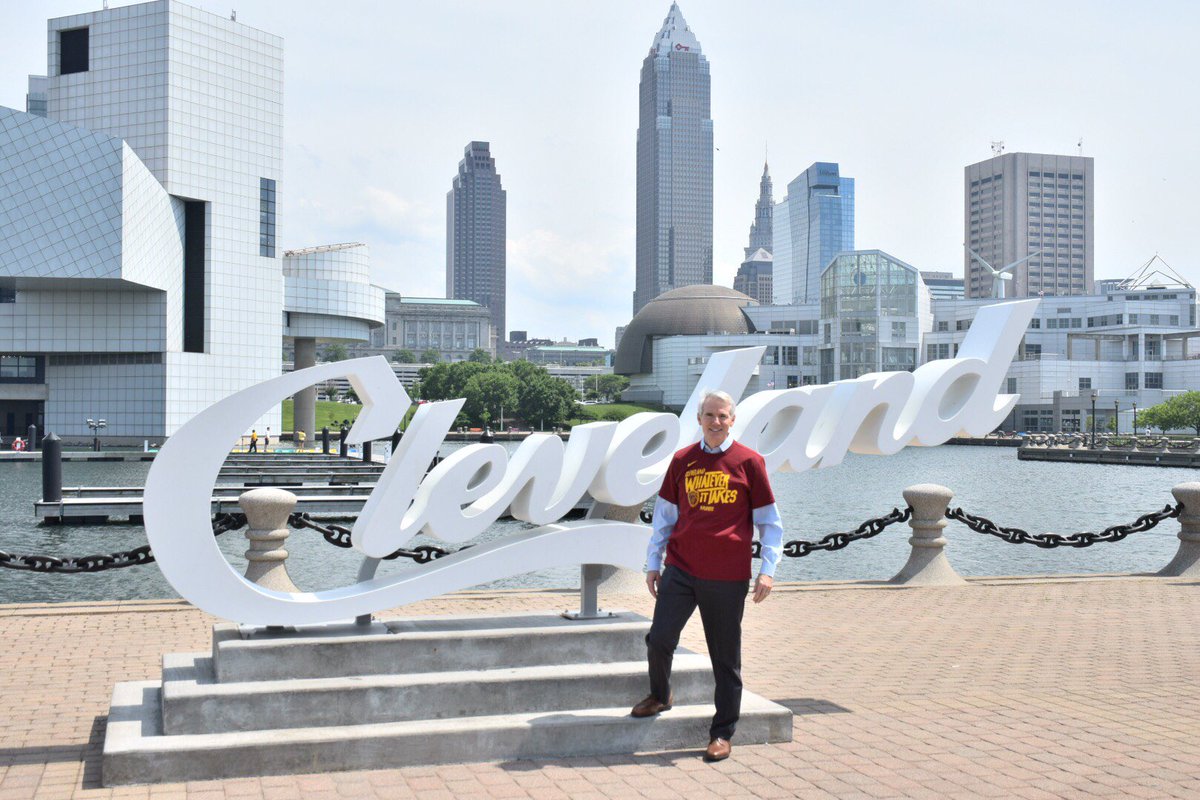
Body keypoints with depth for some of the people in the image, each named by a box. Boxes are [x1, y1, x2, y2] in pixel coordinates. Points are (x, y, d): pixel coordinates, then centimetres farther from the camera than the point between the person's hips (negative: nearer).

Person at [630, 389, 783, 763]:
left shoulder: (749, 462, 1)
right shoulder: (682, 461, 8)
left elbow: (769, 522, 5)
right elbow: (664, 515, 15)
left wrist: (767, 570, -3)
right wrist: (653, 563, 12)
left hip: (728, 576, -2)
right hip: (681, 568, 2)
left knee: (725, 656, 5)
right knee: (658, 640, -5)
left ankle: (722, 732, 17)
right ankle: (660, 695, 25)